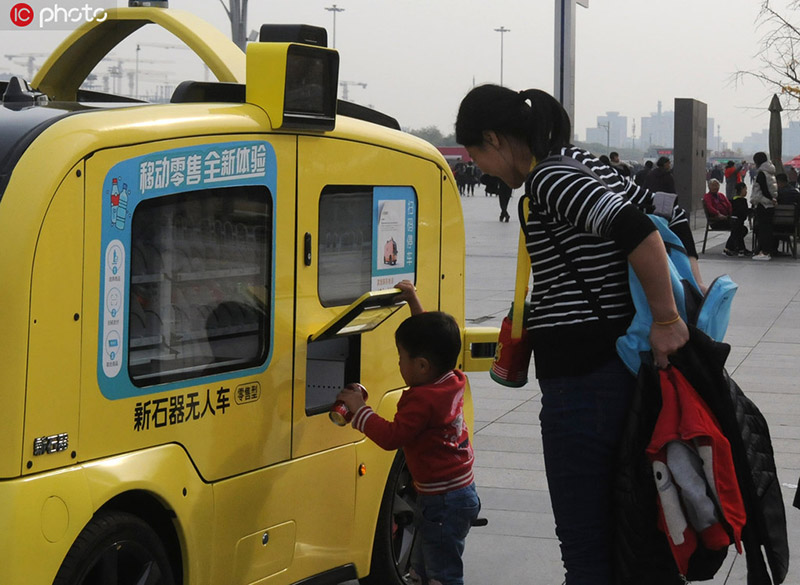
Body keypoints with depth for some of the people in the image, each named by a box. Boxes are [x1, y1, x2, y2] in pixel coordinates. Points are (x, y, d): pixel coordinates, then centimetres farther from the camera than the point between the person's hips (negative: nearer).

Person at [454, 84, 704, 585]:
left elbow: (636, 230, -28)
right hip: (617, 367, 10)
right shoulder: (583, 165, 15)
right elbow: (671, 216, 19)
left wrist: (666, 321, -22)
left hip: (581, 381, -10)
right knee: (609, 530, 18)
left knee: (583, 542, -3)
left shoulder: (548, 178, -14)